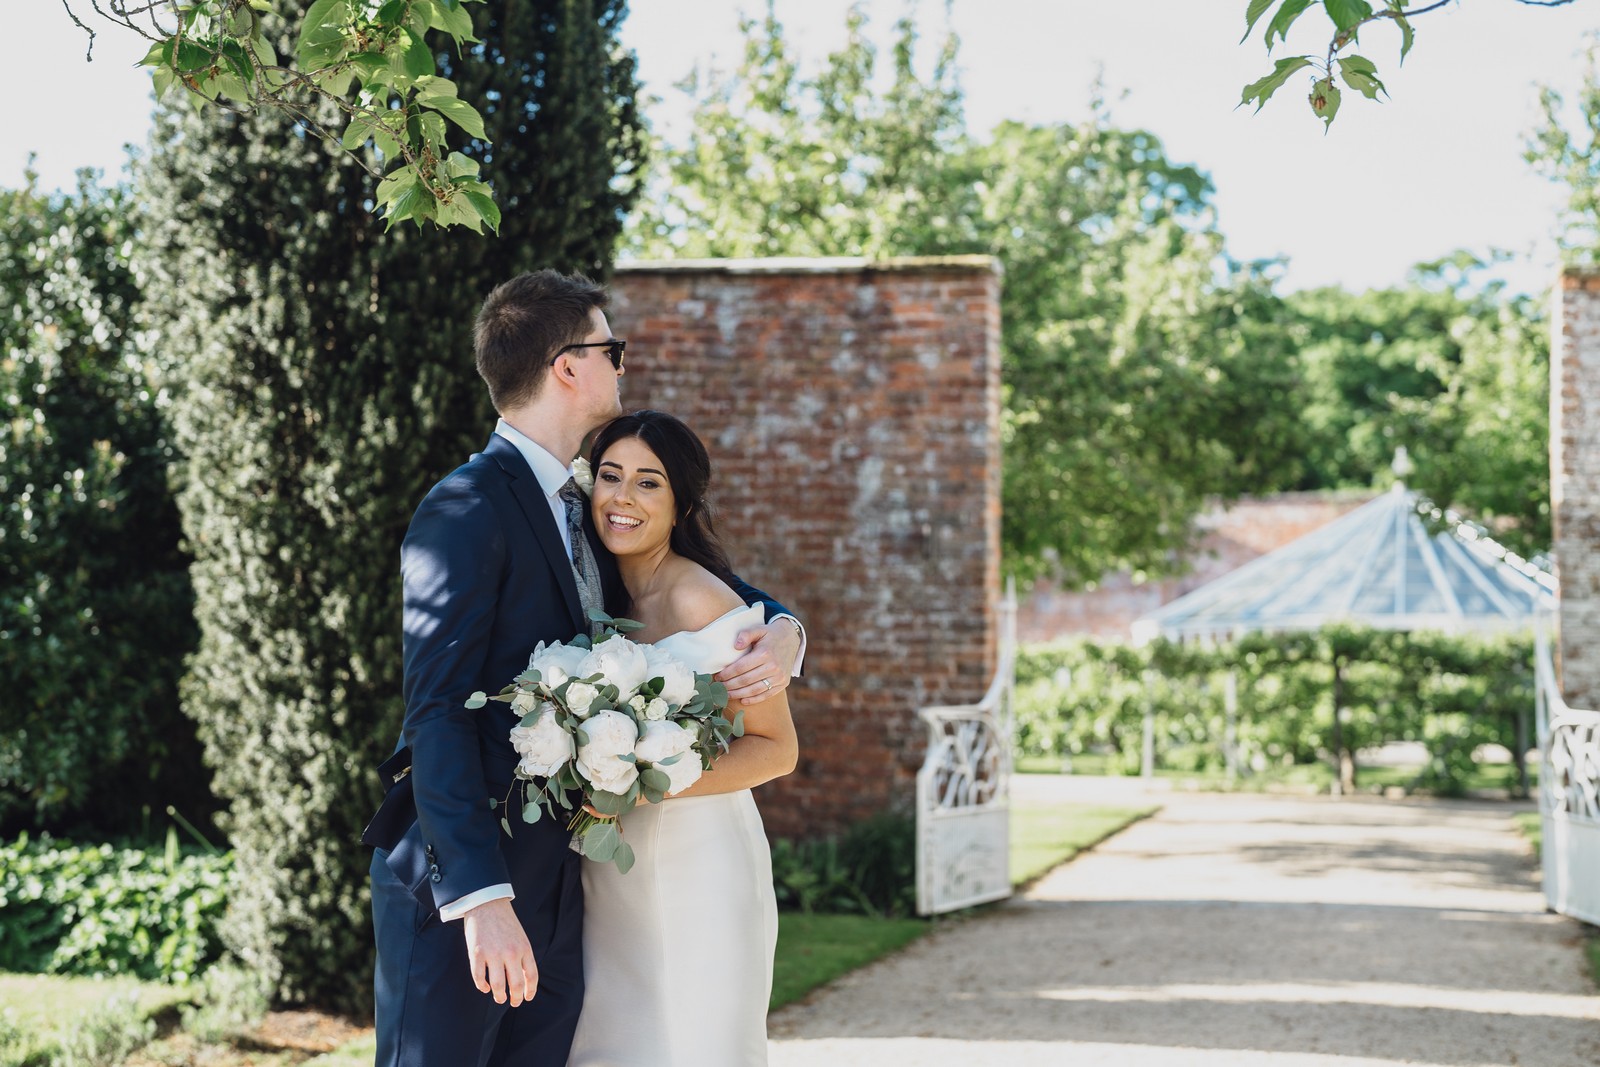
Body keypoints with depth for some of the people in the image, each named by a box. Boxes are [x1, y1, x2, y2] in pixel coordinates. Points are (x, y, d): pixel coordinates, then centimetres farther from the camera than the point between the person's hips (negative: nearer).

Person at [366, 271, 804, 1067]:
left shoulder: (580, 515, 15)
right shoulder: (468, 510, -12)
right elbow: (438, 715, -18)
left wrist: (780, 631, 0)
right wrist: (481, 898, -26)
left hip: (554, 887, 8)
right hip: (461, 884, -8)